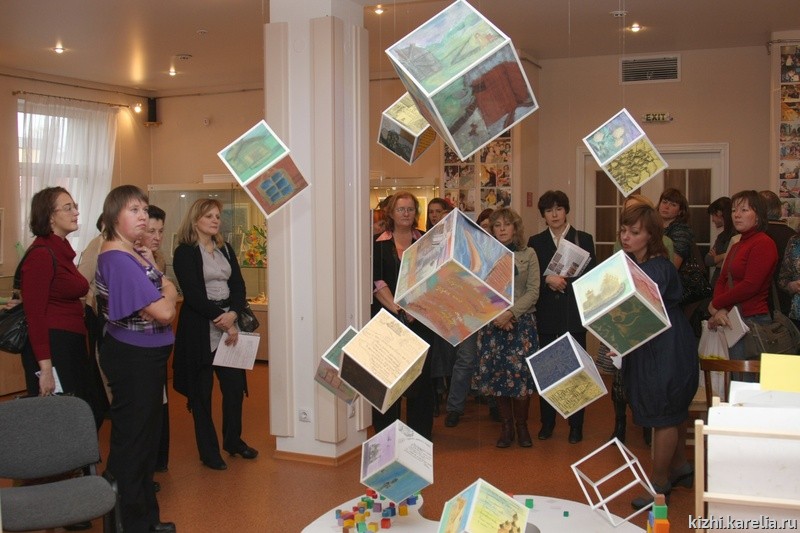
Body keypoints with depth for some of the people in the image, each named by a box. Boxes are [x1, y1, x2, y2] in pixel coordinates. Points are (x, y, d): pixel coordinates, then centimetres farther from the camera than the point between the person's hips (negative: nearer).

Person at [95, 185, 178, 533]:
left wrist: (151, 268, -2)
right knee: (132, 442, 2)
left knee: (146, 437, 19)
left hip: (147, 355, 10)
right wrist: (168, 292, -5)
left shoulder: (135, 254, 8)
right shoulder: (118, 259, -22)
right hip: (132, 358, -10)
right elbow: (163, 312, -24)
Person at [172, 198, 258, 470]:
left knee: (235, 385, 6)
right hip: (200, 329, -5)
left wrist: (233, 314, -11)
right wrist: (221, 321, -15)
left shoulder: (226, 249, 14)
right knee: (202, 391, 3)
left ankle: (233, 440, 25)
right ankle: (209, 451, 14)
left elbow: (239, 286, 7)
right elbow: (193, 294, -13)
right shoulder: (185, 252, -4)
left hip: (229, 325, 5)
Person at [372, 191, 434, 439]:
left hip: (420, 319, 1)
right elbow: (377, 282, -3)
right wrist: (399, 309, -13)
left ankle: (420, 435, 13)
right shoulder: (379, 244, 5)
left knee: (421, 373, 3)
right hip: (386, 318, -1)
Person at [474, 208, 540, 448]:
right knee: (497, 374, 3)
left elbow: (533, 292, -3)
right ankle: (506, 426, 17)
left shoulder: (528, 254, 3)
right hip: (492, 324, 1)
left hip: (522, 322, -1)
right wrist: (496, 315, -12)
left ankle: (522, 425, 14)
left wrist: (511, 313, -14)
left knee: (521, 373, -4)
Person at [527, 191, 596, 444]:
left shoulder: (583, 239, 4)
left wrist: (563, 280, -13)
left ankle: (576, 426, 14)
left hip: (573, 313, -1)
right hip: (546, 313, 2)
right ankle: (547, 422, 19)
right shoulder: (535, 242, 8)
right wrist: (547, 279, -17)